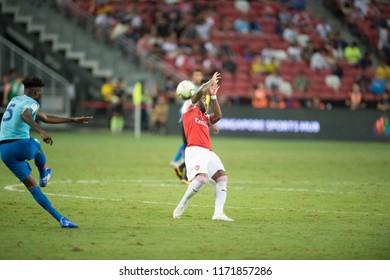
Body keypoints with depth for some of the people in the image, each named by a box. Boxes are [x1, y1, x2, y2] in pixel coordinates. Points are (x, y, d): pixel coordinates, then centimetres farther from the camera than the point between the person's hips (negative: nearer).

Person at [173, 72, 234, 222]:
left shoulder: (205, 118, 29)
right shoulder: (188, 108, 11)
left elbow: (218, 116, 14)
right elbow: (200, 92, 0)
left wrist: (213, 96, 19)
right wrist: (211, 82, 11)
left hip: (208, 152, 8)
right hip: (195, 150, -8)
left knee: (222, 177, -8)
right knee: (201, 177, -27)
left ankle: (218, 213, -14)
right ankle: (182, 204, -8)